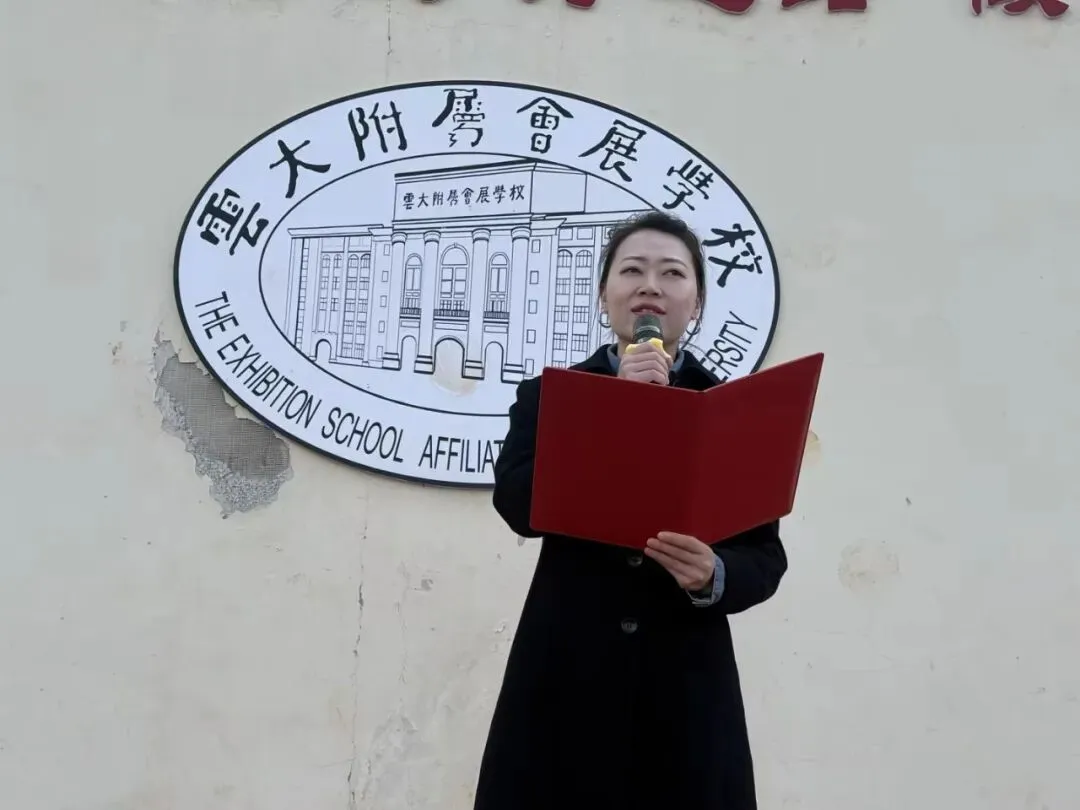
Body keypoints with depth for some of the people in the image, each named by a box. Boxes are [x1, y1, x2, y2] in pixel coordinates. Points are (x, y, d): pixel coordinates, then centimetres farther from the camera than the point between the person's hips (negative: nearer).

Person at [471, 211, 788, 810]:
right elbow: (517, 505, -11)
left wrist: (715, 575, -20)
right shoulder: (547, 395, 6)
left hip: (685, 685, 0)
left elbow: (765, 557, 1)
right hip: (564, 677, 0)